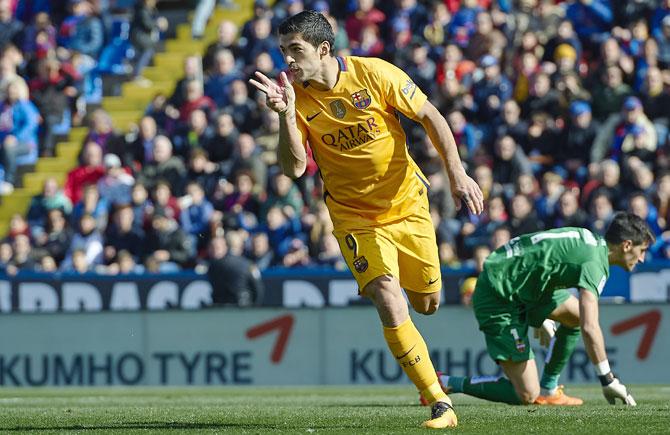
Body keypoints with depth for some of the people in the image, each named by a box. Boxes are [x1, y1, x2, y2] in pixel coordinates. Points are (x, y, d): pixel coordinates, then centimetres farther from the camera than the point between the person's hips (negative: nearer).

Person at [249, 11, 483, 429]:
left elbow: (430, 116, -4)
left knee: (427, 303, 11)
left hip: (406, 202, 1)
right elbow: (294, 168, -16)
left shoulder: (375, 74, -15)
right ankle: (441, 405, -12)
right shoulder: (298, 96, -11)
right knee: (391, 307, -19)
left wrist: (457, 174, -9)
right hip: (354, 217, -1)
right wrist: (287, 115, -29)